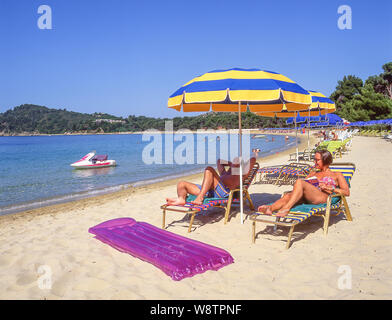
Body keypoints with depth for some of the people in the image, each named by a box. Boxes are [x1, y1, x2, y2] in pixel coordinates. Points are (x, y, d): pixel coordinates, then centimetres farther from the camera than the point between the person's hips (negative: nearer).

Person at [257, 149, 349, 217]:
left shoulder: (337, 175, 24)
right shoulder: (313, 173, 38)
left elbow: (347, 192, 13)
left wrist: (331, 188, -2)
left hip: (322, 197, -4)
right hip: (306, 198, 5)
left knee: (299, 181, -33)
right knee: (287, 196, -32)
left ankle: (286, 208, -46)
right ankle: (270, 208, -59)